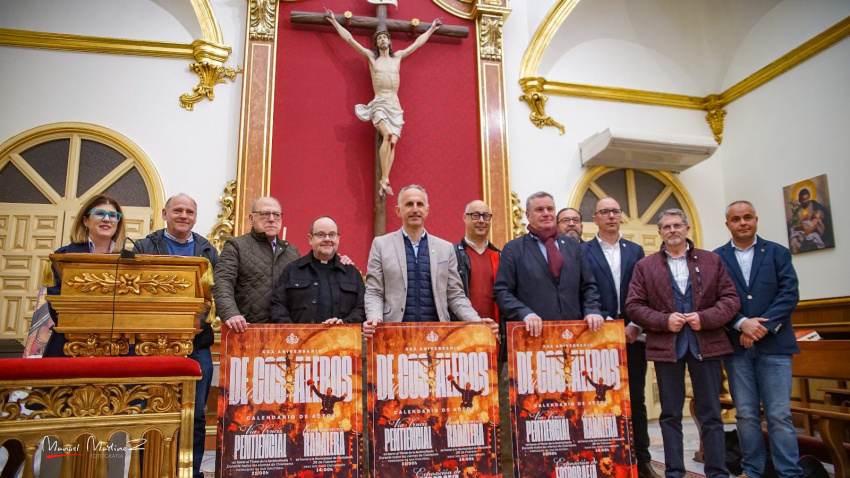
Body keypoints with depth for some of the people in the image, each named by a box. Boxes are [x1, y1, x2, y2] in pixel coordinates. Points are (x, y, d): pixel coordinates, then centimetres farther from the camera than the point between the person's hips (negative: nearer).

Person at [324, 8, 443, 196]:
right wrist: (334, 21, 13)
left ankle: (384, 181, -23)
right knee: (388, 134, -28)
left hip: (395, 106, 3)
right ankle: (385, 179, -28)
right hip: (379, 104, -3)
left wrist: (431, 28, 36)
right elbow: (349, 38, 12)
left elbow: (417, 43, 29)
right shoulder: (371, 57, 11)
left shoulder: (398, 56, 18)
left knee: (393, 141, -16)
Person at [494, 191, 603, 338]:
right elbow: (502, 291, -4)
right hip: (534, 332, -3)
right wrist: (525, 314, -18)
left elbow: (588, 286, 14)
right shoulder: (513, 249, 2)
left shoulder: (573, 245, 14)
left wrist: (592, 311, -4)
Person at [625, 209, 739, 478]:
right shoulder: (644, 266, 6)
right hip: (666, 345, 0)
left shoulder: (711, 261, 8)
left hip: (706, 344, 1)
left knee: (710, 413, 7)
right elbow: (633, 306, 1)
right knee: (670, 414, 7)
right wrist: (665, 321, -12)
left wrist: (704, 318, -12)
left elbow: (730, 298, 3)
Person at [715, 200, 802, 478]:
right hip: (736, 346, 1)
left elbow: (789, 293, -2)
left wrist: (763, 326, -12)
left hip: (773, 343, 0)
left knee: (779, 414, -1)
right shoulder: (716, 258, 6)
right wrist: (742, 324, -14)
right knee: (746, 414, 7)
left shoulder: (778, 253, 7)